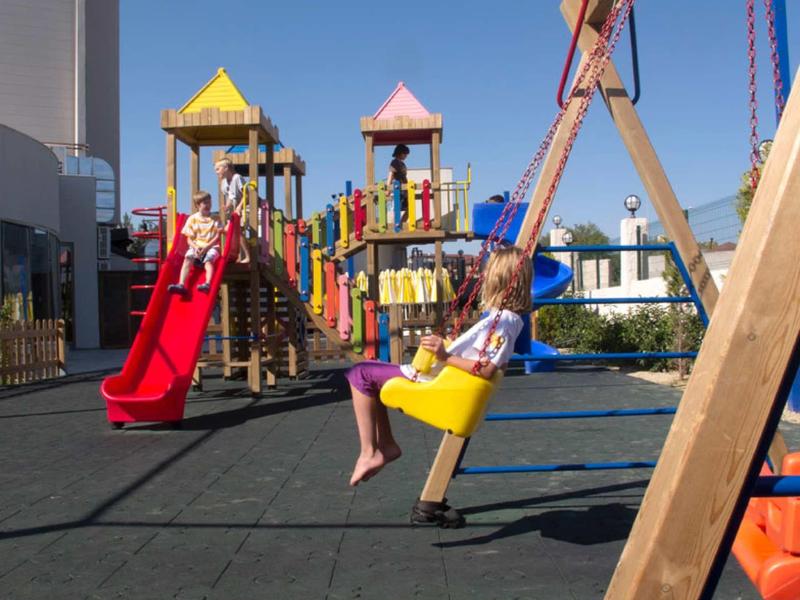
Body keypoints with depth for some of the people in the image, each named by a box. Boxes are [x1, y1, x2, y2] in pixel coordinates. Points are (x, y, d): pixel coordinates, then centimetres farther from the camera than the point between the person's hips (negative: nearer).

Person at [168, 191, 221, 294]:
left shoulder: (215, 219, 9)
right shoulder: (192, 219, 10)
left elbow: (217, 236, 0)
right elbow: (189, 239, 8)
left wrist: (206, 247, -14)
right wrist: (195, 247, -14)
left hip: (211, 247, -1)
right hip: (196, 247, 1)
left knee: (208, 260, -33)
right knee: (187, 258, -28)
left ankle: (208, 283, -55)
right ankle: (181, 284, -44)